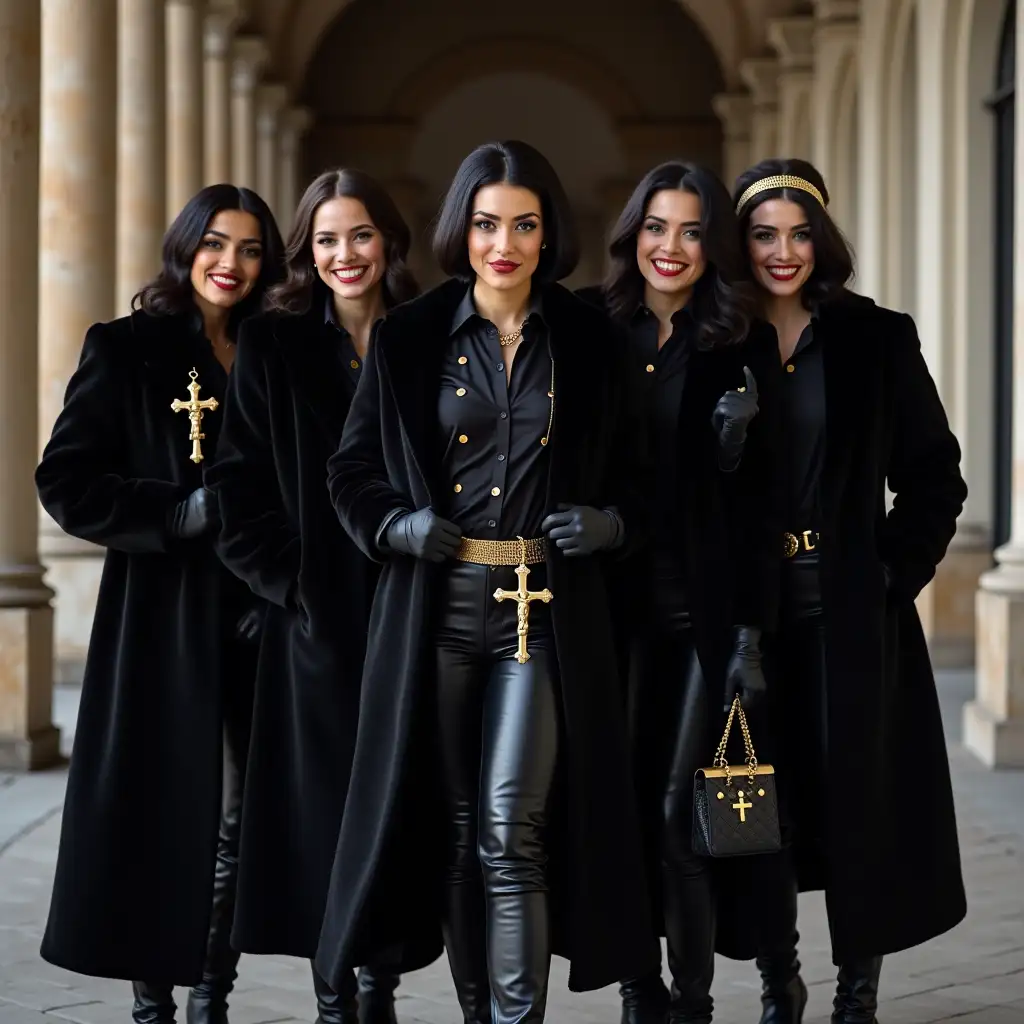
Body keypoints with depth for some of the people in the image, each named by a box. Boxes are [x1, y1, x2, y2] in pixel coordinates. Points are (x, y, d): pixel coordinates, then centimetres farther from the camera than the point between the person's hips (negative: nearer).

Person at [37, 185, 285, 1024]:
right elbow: (67, 482, -6)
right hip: (165, 616, -4)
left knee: (235, 813, 4)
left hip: (253, 615, 4)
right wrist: (184, 513, -15)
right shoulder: (126, 350, 0)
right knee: (164, 809, -1)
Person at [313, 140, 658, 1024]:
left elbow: (632, 472, 13)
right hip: (440, 607, 2)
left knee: (511, 830, -12)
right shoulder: (409, 338, 5)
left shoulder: (589, 342, 5)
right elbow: (353, 470, 10)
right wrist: (394, 524, -9)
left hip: (548, 612, -1)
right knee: (455, 832, 7)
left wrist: (611, 522, -8)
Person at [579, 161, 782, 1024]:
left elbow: (760, 502, -1)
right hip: (614, 606, 3)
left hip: (704, 611, -2)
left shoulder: (744, 347, 1)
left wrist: (752, 634, -7)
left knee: (678, 815, -6)